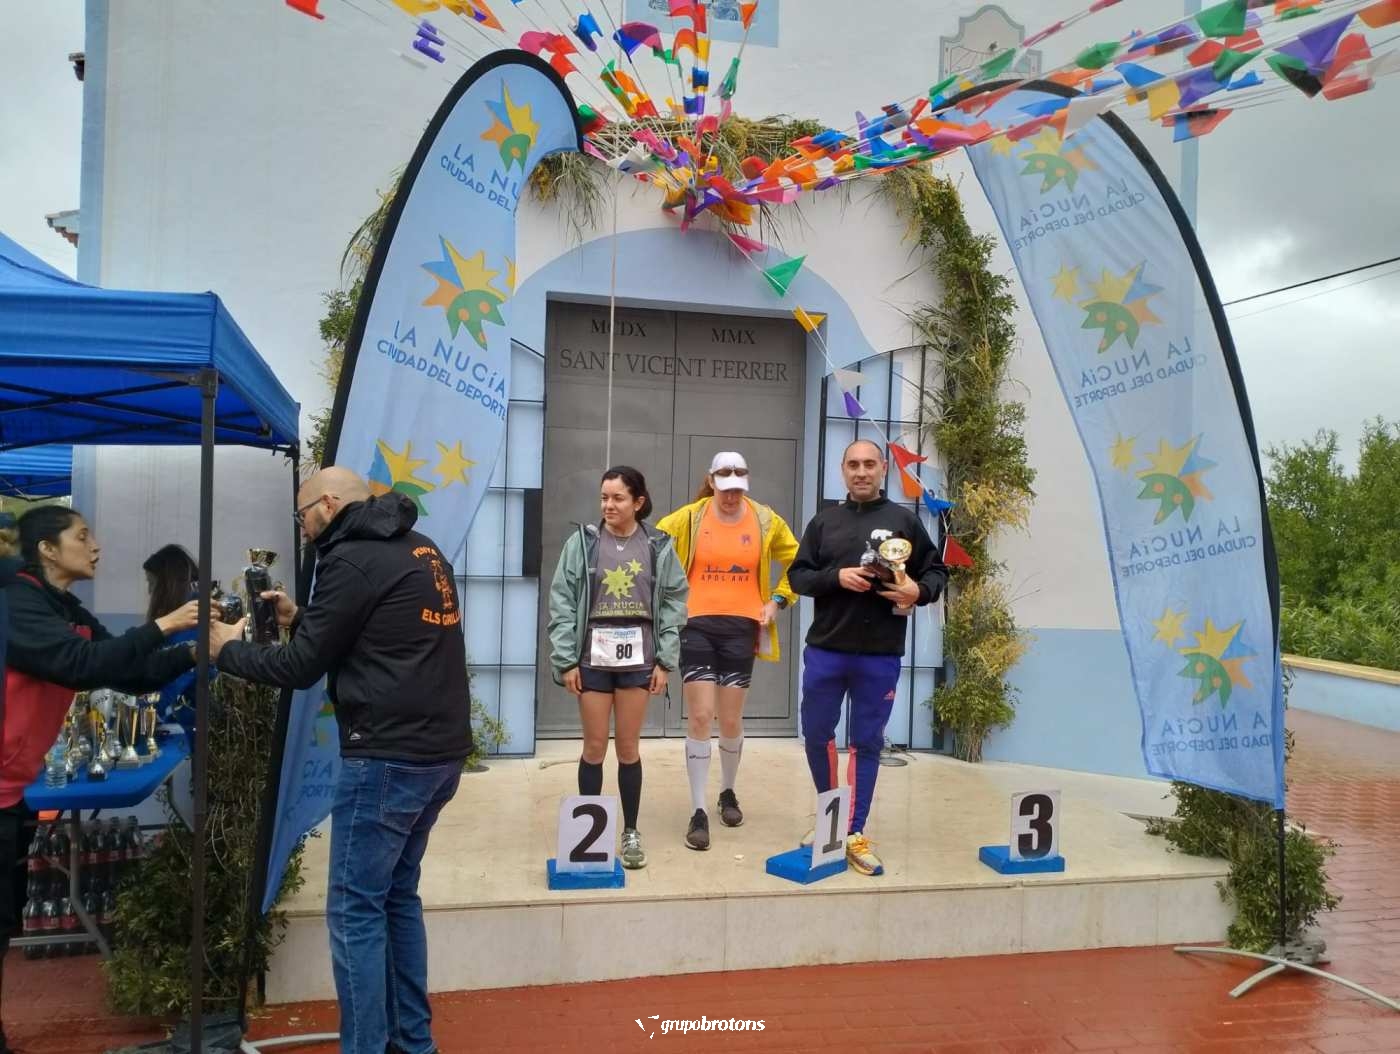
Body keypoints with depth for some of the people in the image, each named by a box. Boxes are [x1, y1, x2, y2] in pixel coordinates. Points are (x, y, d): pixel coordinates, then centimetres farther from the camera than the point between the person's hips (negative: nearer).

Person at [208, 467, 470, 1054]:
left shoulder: (352, 560, -12)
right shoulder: (420, 551, 15)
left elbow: (301, 669, -7)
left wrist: (228, 648, 9)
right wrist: (300, 620, 19)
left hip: (388, 757, -9)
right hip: (437, 751, 9)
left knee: (355, 911, 1)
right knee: (397, 896, 18)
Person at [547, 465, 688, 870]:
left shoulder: (659, 546, 0)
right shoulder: (582, 541, -1)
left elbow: (674, 602, 2)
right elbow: (562, 602, -2)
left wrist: (665, 661, -2)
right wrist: (565, 660, -7)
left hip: (637, 658, 0)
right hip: (593, 657, 0)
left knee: (629, 748, 9)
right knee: (594, 747, 7)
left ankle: (631, 832, 23)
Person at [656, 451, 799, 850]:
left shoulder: (766, 521, 2)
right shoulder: (689, 518, -3)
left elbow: (797, 562, 14)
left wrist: (778, 600, 5)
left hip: (741, 629, 1)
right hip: (697, 626, -1)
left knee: (731, 720, 8)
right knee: (700, 717, -6)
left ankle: (728, 792, 33)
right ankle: (698, 812, 3)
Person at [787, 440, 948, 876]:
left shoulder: (904, 520, 4)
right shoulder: (824, 521, 8)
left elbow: (937, 570, 9)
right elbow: (798, 575, 5)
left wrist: (919, 590, -13)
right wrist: (836, 577, -13)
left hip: (881, 656, -1)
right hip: (825, 650, 2)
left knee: (867, 743, 6)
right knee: (816, 734, 9)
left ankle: (855, 834, 15)